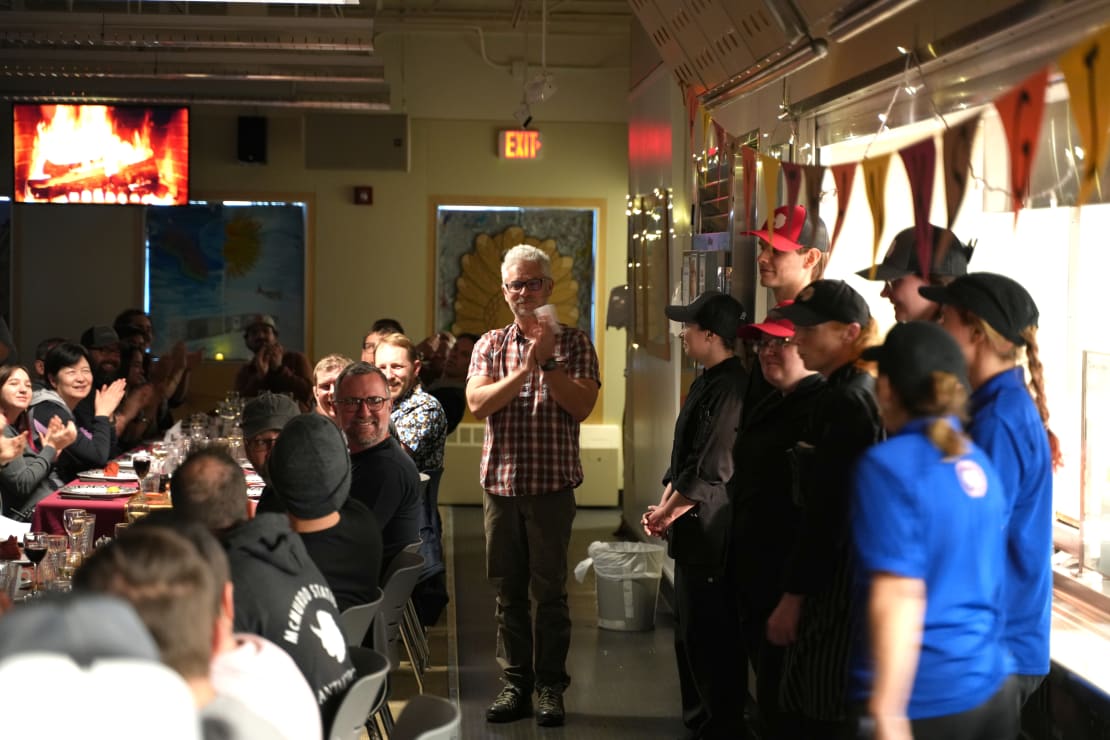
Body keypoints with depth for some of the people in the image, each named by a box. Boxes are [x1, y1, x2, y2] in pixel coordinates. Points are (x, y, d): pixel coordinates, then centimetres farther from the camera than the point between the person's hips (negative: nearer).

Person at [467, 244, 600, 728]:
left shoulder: (573, 343, 3)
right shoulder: (490, 345, 9)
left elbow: (582, 406, -9)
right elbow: (477, 403, -6)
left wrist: (548, 361, -16)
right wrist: (525, 368, -15)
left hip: (552, 486, -3)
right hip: (500, 484, 3)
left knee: (549, 591, 1)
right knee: (508, 592, 8)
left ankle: (551, 689, 9)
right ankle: (515, 686, 15)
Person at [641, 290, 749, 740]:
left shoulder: (730, 389, -19)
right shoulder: (707, 382, 12)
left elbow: (712, 471, -21)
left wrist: (666, 512, -9)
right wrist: (664, 506, 6)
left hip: (710, 533, -10)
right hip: (693, 533, 10)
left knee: (709, 637, -3)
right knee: (690, 632, 18)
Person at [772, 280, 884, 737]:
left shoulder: (849, 400, -18)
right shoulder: (846, 391, 13)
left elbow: (829, 511, -21)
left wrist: (793, 595, -17)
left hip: (839, 579, -10)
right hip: (840, 573, 10)